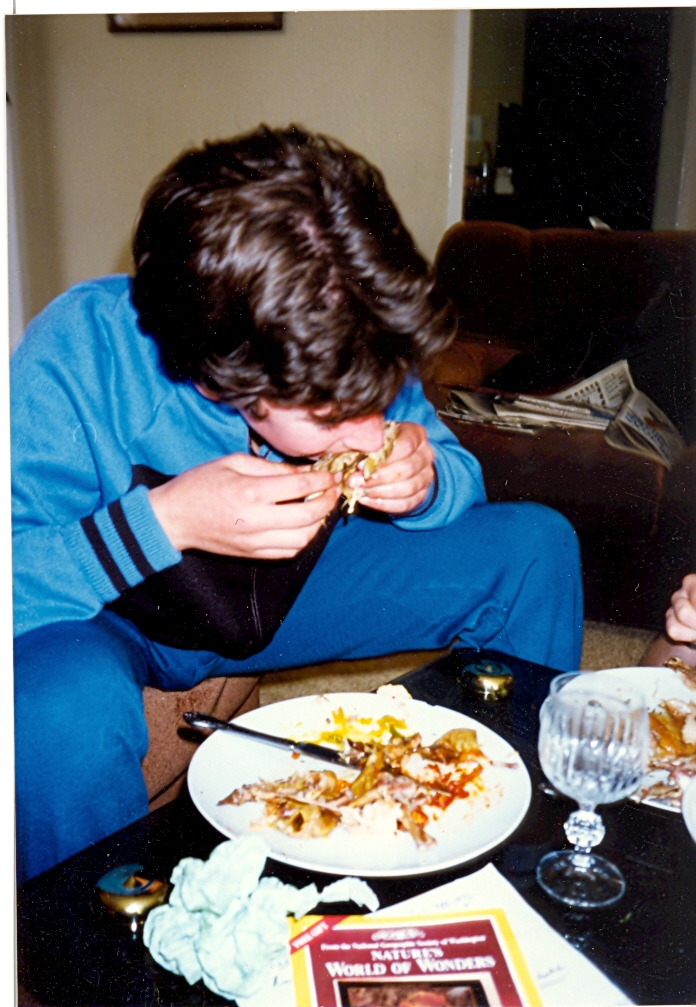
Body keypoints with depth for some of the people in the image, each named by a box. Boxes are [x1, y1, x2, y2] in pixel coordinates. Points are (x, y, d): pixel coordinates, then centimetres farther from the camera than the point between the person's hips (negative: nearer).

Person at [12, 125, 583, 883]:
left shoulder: (351, 348, -17)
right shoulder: (75, 358, -30)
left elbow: (466, 481, -2)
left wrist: (425, 483, -25)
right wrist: (162, 522, -42)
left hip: (288, 587, 5)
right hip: (113, 617, -4)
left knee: (535, 544, -7)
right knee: (63, 699, -42)